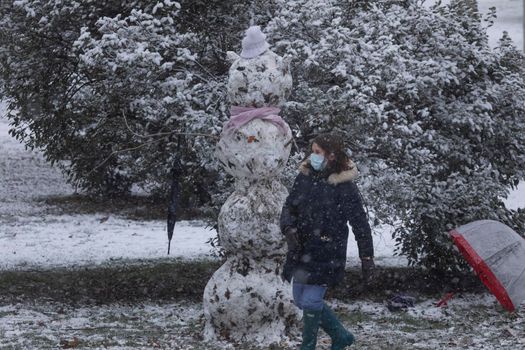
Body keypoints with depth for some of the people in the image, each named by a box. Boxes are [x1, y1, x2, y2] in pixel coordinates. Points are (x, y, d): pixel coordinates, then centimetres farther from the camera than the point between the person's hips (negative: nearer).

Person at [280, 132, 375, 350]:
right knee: (301, 301, 14)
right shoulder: (305, 177, 3)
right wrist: (289, 228, -11)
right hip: (300, 250, 7)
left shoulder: (344, 187, -13)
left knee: (311, 302, -8)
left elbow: (360, 223, -9)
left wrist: (367, 257, -8)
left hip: (325, 254, -7)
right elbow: (289, 206, 9)